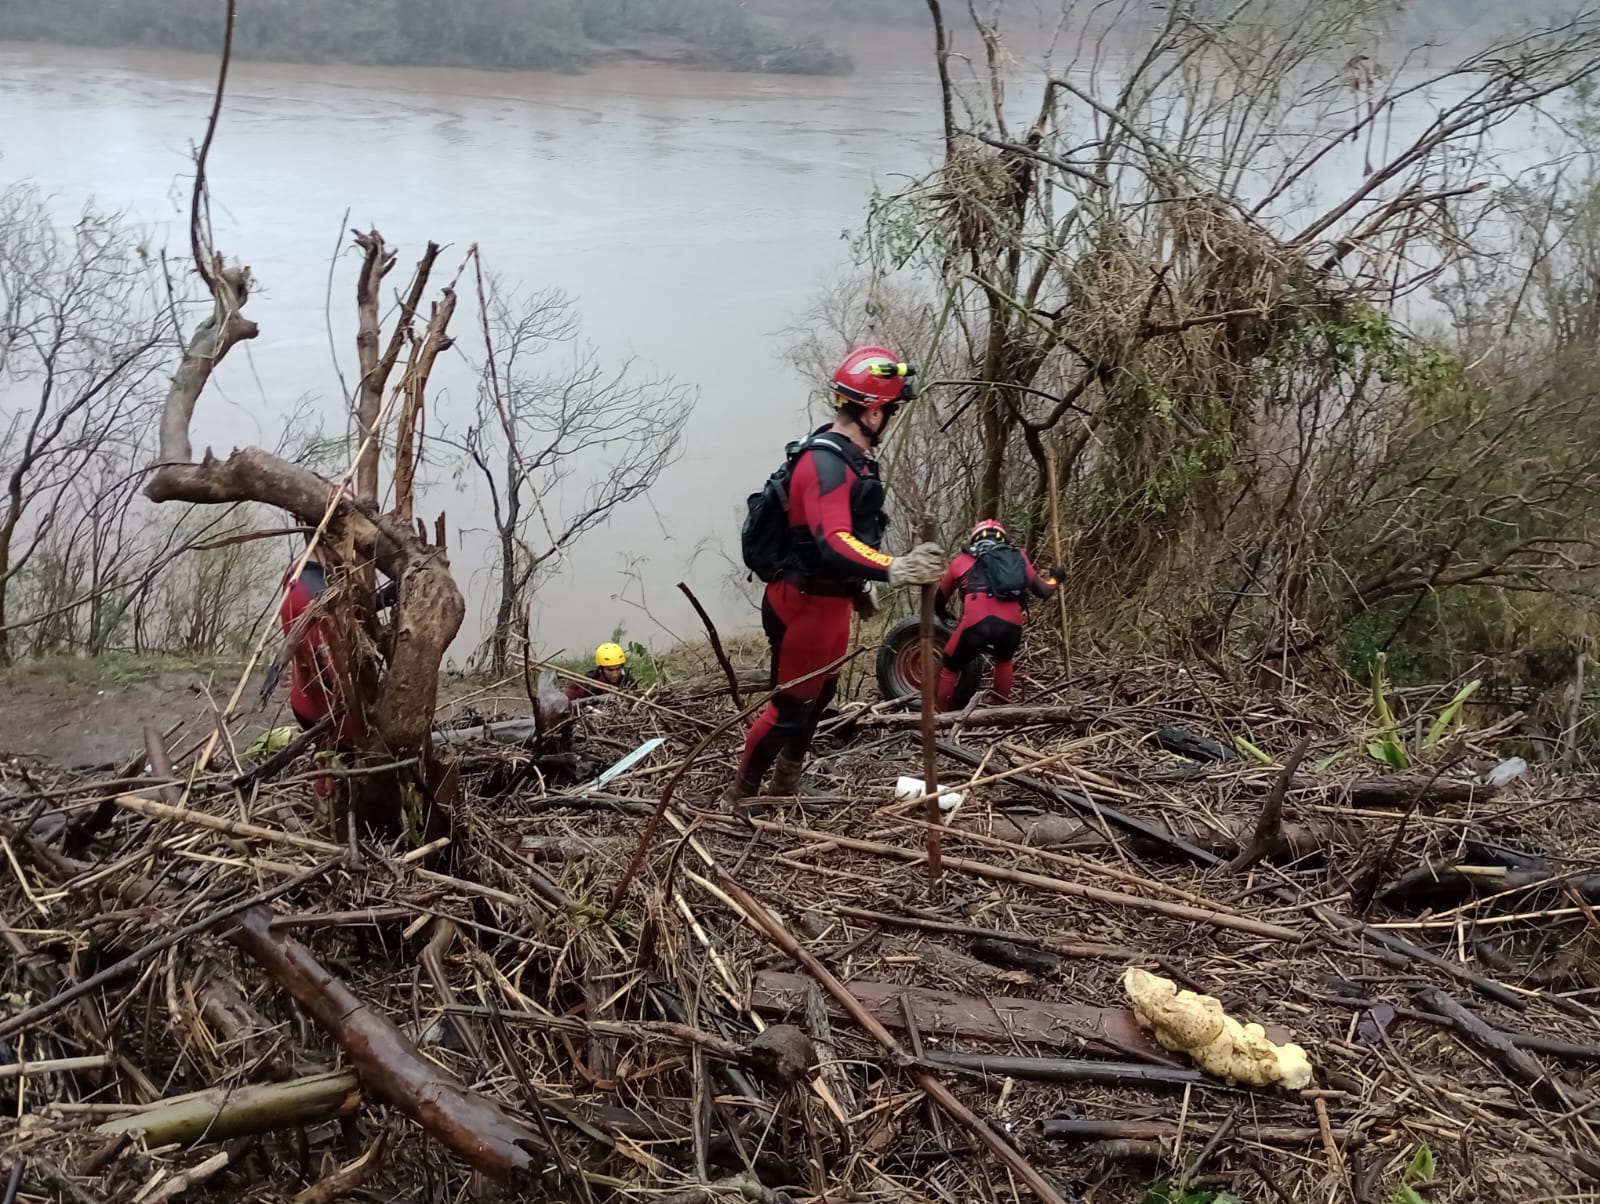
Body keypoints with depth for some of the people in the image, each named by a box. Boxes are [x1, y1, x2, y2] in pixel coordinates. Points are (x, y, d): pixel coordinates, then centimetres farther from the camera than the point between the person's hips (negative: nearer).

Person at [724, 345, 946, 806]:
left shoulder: (848, 456, 6)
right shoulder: (825, 463, -28)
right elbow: (833, 543, -43)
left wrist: (859, 588, 28)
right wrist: (892, 569, -59)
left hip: (830, 599, 10)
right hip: (805, 605, -10)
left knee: (818, 695, 24)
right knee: (791, 708, 2)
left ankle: (785, 787, 44)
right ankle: (738, 796, 20)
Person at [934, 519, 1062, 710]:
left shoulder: (962, 560, 25)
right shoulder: (1018, 556, 26)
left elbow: (940, 599, 37)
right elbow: (1043, 591, 28)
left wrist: (943, 614, 61)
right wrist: (1054, 578, 51)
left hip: (975, 623, -2)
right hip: (1011, 623, 2)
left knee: (949, 667, 20)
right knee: (1005, 660, 34)